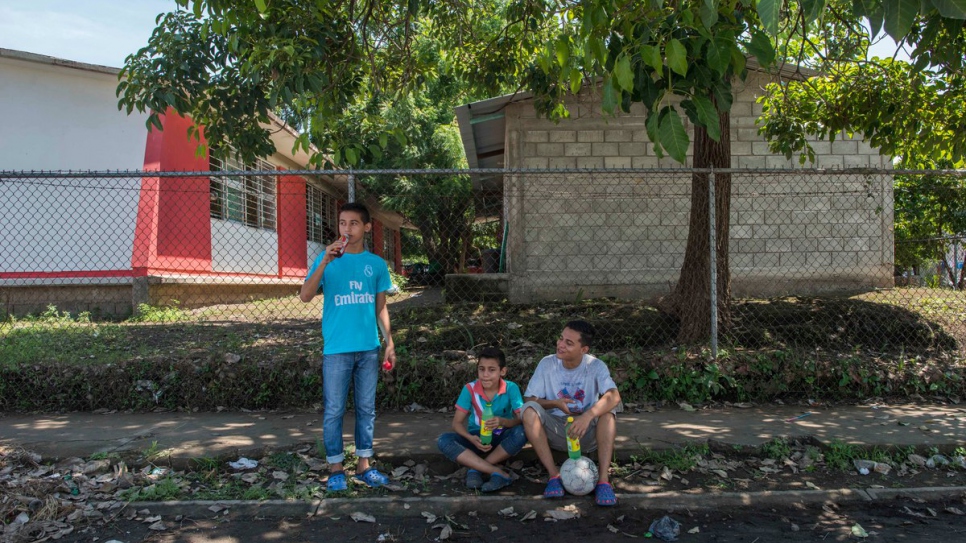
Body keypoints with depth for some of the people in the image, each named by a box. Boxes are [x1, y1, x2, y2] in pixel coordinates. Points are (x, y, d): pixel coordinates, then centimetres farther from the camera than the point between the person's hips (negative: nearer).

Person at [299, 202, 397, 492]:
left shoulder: (377, 264, 6)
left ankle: (364, 465, 23)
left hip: (369, 348, 3)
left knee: (366, 409, 11)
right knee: (334, 411, 4)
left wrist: (390, 342, 4)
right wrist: (325, 261, -23)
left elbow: (381, 308, 11)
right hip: (336, 349, -2)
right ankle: (335, 468, 18)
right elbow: (305, 296, -14)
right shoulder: (328, 259, -1)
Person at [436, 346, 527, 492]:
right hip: (477, 439, 1)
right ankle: (498, 472, -34)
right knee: (444, 440, -27)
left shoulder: (511, 388, -14)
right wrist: (471, 439, -32)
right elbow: (457, 423, -11)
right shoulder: (470, 389, -13)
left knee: (521, 432, -34)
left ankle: (475, 468, -23)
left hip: (502, 439, -1)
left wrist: (502, 421, -40)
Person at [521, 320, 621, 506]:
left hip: (587, 434, -1)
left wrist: (588, 416, -44)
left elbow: (614, 397, -28)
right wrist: (555, 403, -22)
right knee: (529, 410, -26)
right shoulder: (547, 364, -6)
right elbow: (529, 400, -5)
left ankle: (603, 480, -30)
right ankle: (554, 475, -23)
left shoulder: (596, 366, -11)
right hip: (555, 431, 1)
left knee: (608, 410, -29)